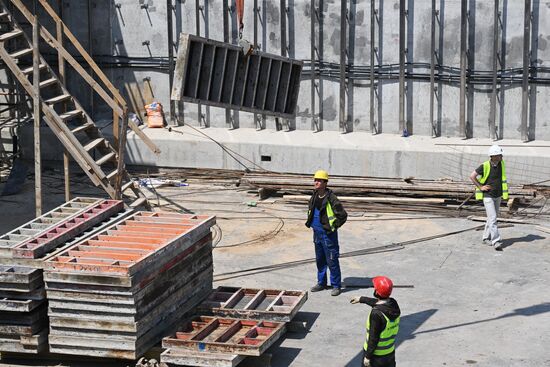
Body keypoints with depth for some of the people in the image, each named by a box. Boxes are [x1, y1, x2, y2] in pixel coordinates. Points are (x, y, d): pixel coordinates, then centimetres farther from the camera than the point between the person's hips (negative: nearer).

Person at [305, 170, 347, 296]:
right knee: (319, 260, 17)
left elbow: (343, 215, -16)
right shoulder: (314, 197, 5)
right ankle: (321, 283, 30)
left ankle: (336, 286, 6)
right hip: (317, 233, 8)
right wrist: (310, 223, 15)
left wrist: (334, 227, -11)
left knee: (332, 261, -2)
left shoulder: (331, 199, -18)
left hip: (328, 234, -8)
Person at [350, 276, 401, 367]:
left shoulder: (376, 314, -29)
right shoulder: (394, 304, -5)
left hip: (376, 355, -7)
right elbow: (378, 303, 18)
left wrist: (368, 356, -12)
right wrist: (361, 299, 31)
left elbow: (373, 338, -23)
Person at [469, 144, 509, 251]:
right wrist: (480, 187, -12)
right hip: (487, 196, -6)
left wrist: (503, 192, 16)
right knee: (492, 218, -13)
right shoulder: (485, 166, -19)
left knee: (493, 218, 15)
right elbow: (472, 176, -12)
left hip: (497, 195, 6)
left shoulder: (501, 164, -3)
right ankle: (496, 242, -16)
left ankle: (486, 238, 30)